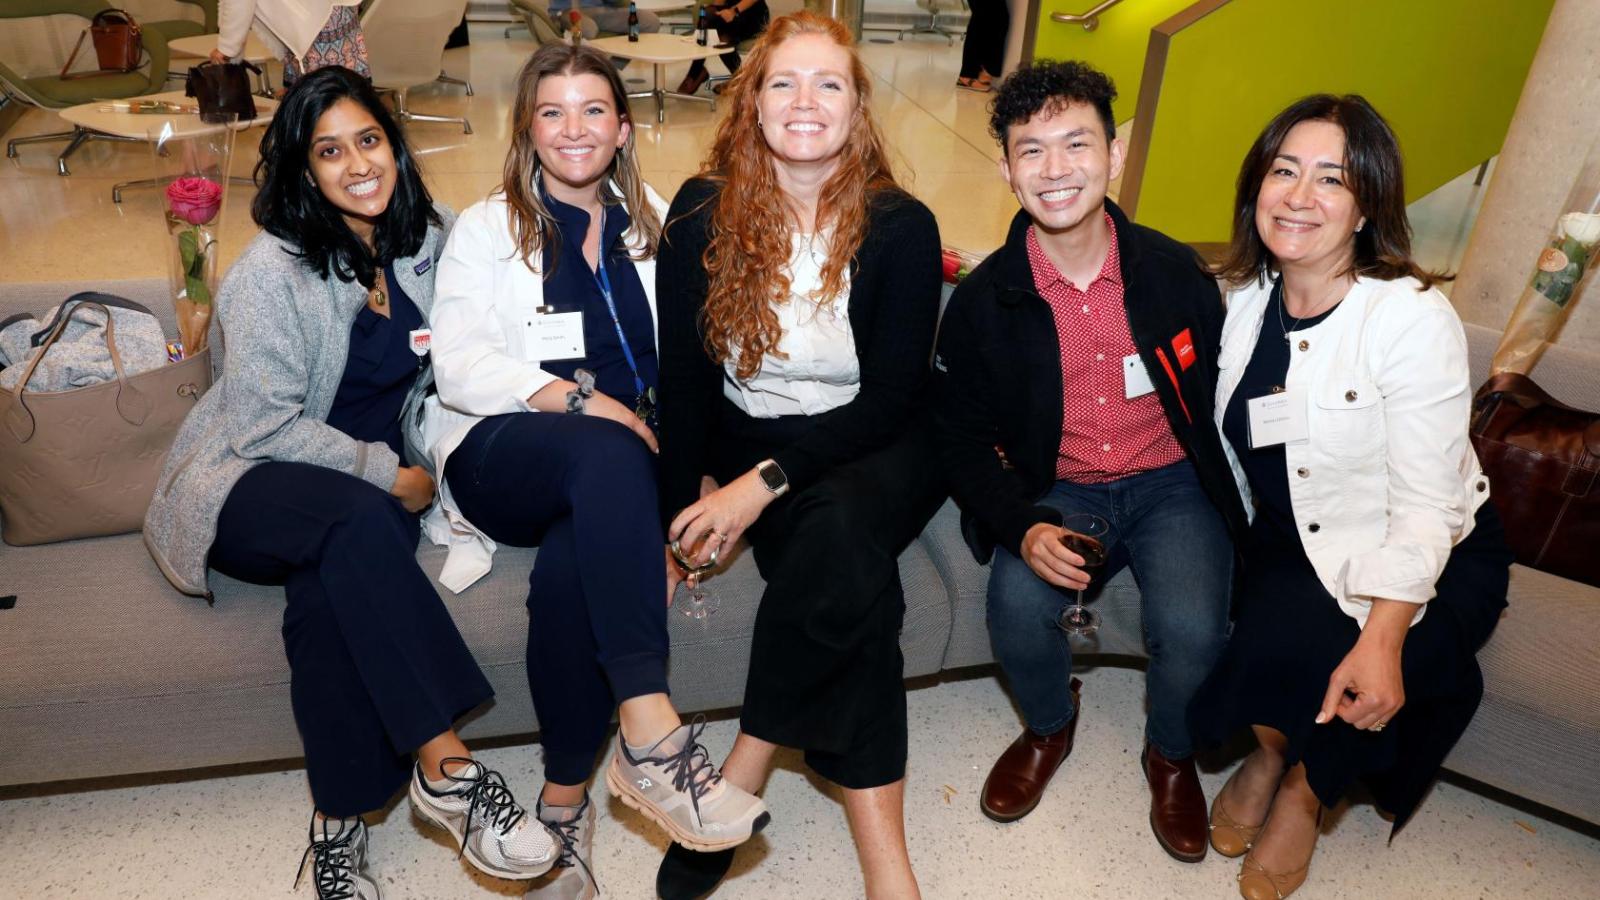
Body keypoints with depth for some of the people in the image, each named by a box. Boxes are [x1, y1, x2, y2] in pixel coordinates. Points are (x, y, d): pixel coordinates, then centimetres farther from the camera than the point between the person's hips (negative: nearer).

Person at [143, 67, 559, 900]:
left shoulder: (425, 241, 4)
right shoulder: (272, 271, -10)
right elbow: (266, 426, -12)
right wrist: (387, 474, -14)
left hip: (374, 481, 4)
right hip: (252, 481, -3)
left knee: (329, 591, -31)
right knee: (355, 522, -37)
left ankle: (339, 822, -23)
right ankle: (443, 765, -38)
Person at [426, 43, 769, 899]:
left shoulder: (652, 226, 20)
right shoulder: (488, 228, 11)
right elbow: (459, 368, -4)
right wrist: (585, 399, -18)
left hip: (618, 462, 2)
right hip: (502, 458, -2)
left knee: (571, 564, -33)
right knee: (604, 452, -37)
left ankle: (565, 799, -18)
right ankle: (650, 734, -41)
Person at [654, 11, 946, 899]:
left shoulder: (901, 225, -7)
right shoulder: (702, 211, -3)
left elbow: (890, 400, -11)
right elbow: (683, 375, -1)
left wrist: (766, 482, -22)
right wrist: (685, 514, -10)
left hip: (874, 451, 0)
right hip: (745, 444, 1)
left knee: (840, 533, -34)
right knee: (852, 572, -29)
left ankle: (742, 775, -15)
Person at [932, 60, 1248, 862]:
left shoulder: (1171, 270, -6)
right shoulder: (984, 299, -7)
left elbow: (1222, 395, 3)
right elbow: (963, 436, -3)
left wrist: (1244, 509, -10)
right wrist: (1024, 527, -19)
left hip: (1172, 482, 0)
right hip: (1058, 490, 0)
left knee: (1192, 628, -25)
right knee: (1017, 604, -28)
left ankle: (1171, 753, 13)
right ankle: (1048, 728, 10)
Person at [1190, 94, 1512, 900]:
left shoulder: (1415, 318, -19)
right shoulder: (1248, 297, -2)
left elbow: (1424, 508, -21)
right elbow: (1230, 447, 3)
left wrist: (1382, 638, -30)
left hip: (1432, 561, -4)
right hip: (1292, 544, 4)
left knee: (1304, 643, -28)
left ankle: (1306, 787, 6)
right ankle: (1271, 749, 11)